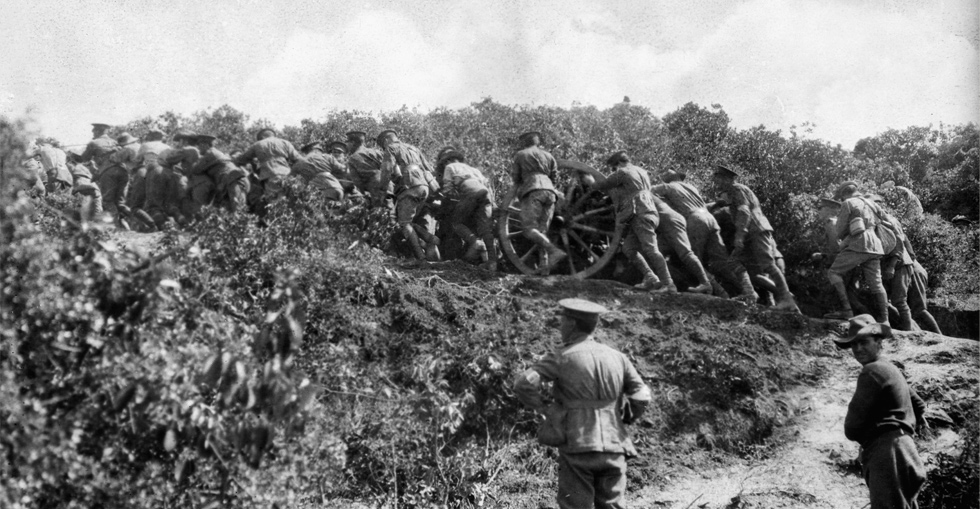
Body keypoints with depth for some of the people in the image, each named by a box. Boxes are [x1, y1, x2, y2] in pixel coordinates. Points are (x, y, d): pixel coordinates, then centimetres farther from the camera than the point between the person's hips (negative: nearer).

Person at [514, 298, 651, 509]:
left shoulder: (562, 358, -5)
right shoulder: (617, 357, 6)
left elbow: (523, 383, -14)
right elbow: (641, 397, 3)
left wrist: (543, 408, 1)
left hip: (577, 448, -4)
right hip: (613, 449, 4)